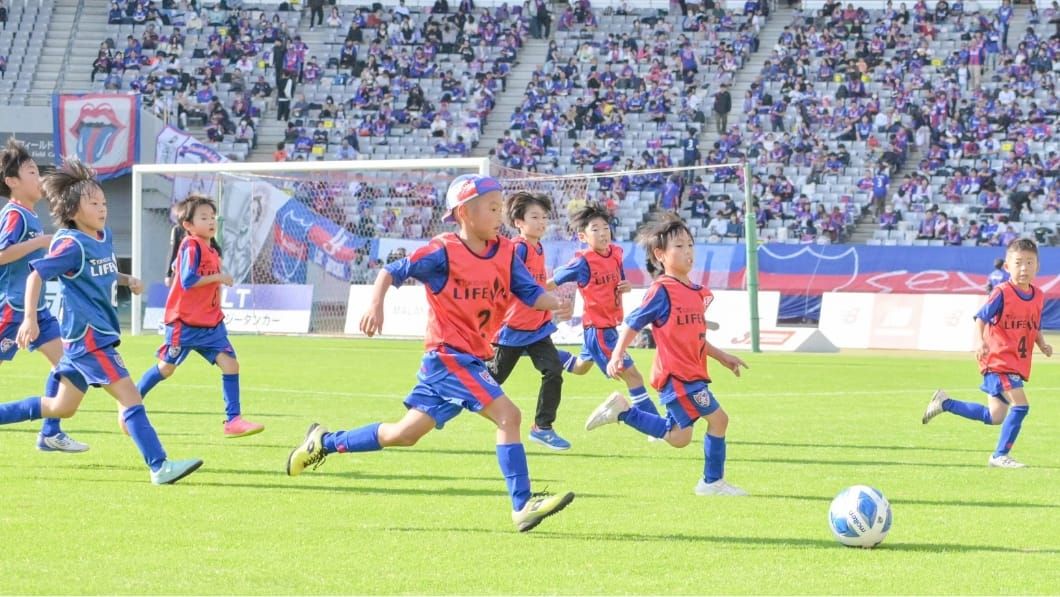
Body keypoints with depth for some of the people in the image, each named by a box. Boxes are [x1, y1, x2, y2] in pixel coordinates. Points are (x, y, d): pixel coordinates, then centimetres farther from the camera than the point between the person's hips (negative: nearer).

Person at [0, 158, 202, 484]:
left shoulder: (105, 237, 12)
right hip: (87, 335, -10)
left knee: (62, 407, 17)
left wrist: (127, 281, 12)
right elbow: (36, 275, -16)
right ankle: (159, 467, -17)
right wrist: (30, 319, -23)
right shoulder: (71, 244, -14)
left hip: (99, 333, 10)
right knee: (130, 396, -14)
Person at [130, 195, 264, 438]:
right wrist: (219, 277, -20)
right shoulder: (191, 246, -14)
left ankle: (233, 420, -5)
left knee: (230, 364, -6)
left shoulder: (211, 251, 13)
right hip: (184, 322, -7)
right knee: (166, 368, 4)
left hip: (210, 323, 7)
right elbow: (188, 280, -24)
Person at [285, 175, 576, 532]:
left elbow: (530, 293, 3)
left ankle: (324, 443, 27)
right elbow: (392, 271, -5)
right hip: (448, 355, -8)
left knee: (405, 434, 13)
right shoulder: (444, 252, -11)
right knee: (507, 414, -19)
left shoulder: (505, 253, 7)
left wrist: (555, 303, -17)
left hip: (472, 359, 8)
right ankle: (523, 507, -18)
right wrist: (376, 305, -20)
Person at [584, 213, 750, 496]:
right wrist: (616, 356, -19)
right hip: (676, 374, -9)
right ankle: (713, 482, 5)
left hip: (691, 373, 9)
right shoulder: (662, 291, -12)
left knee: (678, 437, 13)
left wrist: (722, 357, 22)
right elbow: (634, 324, -9)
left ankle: (622, 411, 20)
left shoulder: (696, 292, 13)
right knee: (717, 418, -8)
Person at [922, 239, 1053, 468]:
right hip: (999, 361, -8)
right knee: (1020, 405, -19)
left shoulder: (1038, 296, 7)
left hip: (1018, 364, 8)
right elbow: (981, 318, -15)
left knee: (995, 417, 12)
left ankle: (945, 403, 27)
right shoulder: (1002, 293, -13)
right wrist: (982, 343, -31)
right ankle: (1000, 456, -9)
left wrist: (1042, 345, 0)